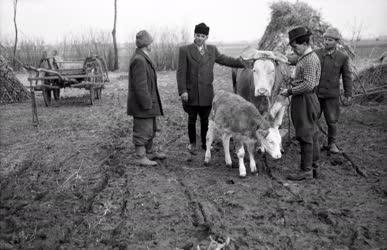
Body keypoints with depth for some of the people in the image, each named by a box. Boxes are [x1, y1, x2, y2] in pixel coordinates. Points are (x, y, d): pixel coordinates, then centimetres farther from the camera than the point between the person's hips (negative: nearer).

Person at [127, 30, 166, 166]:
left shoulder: (143, 58, 12)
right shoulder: (138, 60, -21)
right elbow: (140, 86, -24)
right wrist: (147, 104, -21)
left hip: (149, 102, 10)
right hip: (142, 104, -10)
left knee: (151, 129, 20)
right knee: (143, 130, -1)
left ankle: (150, 152, 33)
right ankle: (140, 157, 10)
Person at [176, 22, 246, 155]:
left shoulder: (212, 50, 10)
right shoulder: (185, 50, -2)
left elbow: (224, 59, 20)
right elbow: (181, 72, -5)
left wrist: (244, 63, 18)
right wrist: (182, 91, -12)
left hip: (207, 93, 3)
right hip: (191, 93, -3)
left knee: (205, 119, 9)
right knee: (192, 119, 7)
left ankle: (205, 143, 25)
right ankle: (192, 144, 23)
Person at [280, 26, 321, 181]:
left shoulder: (310, 60, -17)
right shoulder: (304, 58, 14)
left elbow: (308, 84, -23)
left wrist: (290, 91, -17)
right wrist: (291, 88, 8)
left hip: (305, 100, -10)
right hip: (303, 100, 10)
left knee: (305, 135, -5)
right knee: (311, 133, 16)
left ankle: (306, 170, 2)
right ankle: (313, 163, 28)